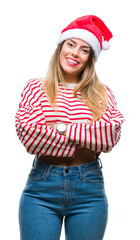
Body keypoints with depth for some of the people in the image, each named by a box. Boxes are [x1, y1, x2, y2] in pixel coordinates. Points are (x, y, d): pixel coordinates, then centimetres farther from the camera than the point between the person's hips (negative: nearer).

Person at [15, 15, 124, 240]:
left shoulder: (102, 93, 7)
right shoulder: (35, 87, 4)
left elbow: (112, 135, -10)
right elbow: (28, 134, -10)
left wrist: (62, 128, -13)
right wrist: (89, 140, -8)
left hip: (89, 189, 1)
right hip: (41, 188, -1)